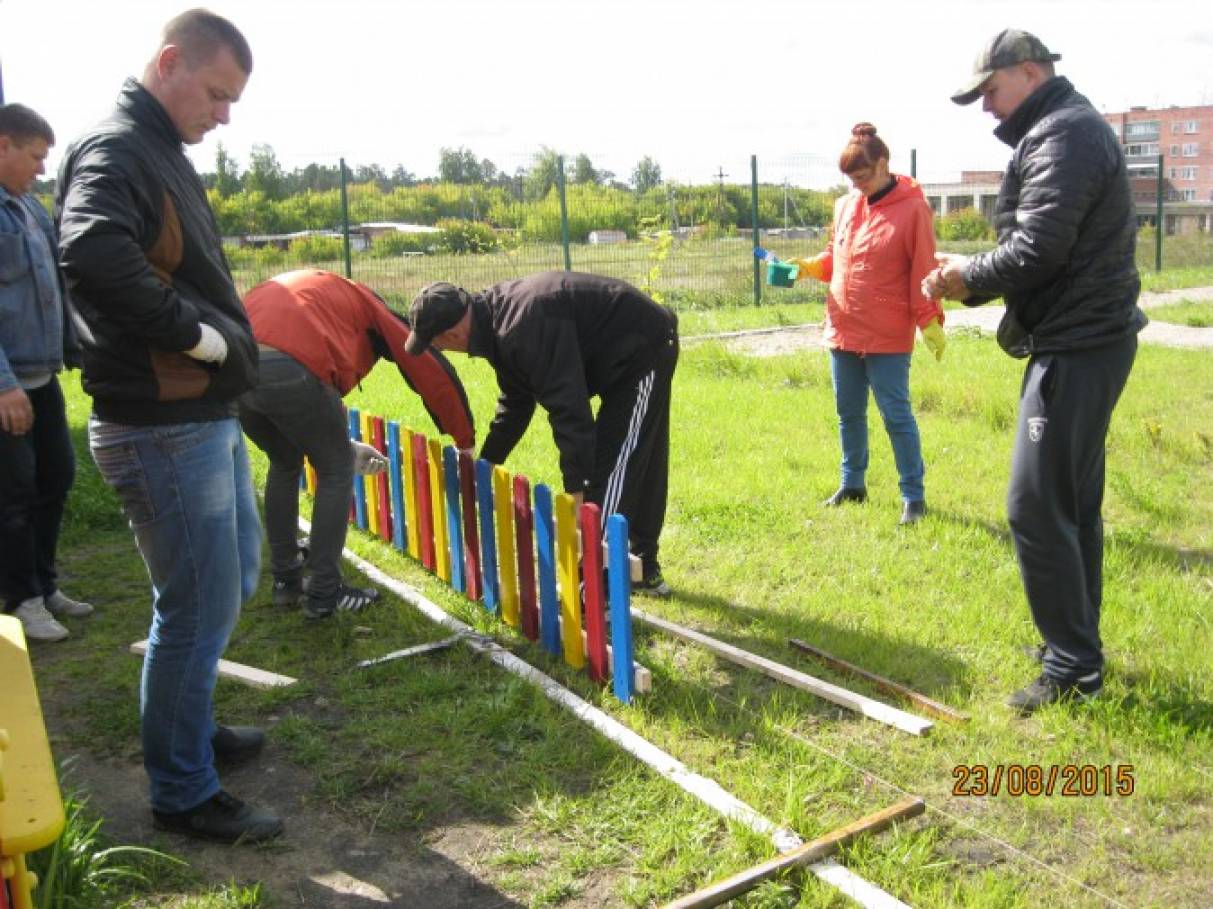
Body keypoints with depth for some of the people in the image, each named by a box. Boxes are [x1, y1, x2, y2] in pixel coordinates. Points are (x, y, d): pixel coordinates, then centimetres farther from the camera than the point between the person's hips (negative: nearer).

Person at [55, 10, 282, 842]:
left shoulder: (161, 153, 15)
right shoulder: (115, 150, -15)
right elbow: (92, 250, -35)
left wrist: (231, 343, 3)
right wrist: (200, 334, -24)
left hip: (209, 415, 10)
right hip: (163, 429, -10)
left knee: (233, 580, 22)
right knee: (198, 607, 1)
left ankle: (188, 723, 42)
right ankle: (182, 794, 20)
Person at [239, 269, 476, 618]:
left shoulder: (297, 292, 42)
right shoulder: (366, 303, 25)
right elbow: (431, 371, 20)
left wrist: (343, 445, 44)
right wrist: (466, 442, 26)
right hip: (288, 368, -7)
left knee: (284, 464, 29)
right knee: (336, 470, 14)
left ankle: (286, 580, 35)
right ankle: (324, 594, 16)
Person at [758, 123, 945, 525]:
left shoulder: (913, 208, -8)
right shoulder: (845, 205, 9)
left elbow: (923, 271, -10)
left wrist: (929, 322, -14)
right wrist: (808, 266, 0)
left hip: (888, 338, -6)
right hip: (842, 330, 6)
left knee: (896, 415, -1)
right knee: (849, 413, 16)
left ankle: (913, 496, 9)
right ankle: (853, 483, 31)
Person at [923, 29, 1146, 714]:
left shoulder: (1064, 135, -15)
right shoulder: (1065, 130, 19)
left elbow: (1036, 251, -23)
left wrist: (968, 276, -7)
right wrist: (972, 275, 5)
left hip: (1077, 349, -11)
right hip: (1083, 341, 11)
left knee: (1037, 508, -8)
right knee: (1074, 503, 15)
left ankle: (1073, 670, 1)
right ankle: (1079, 644, 27)